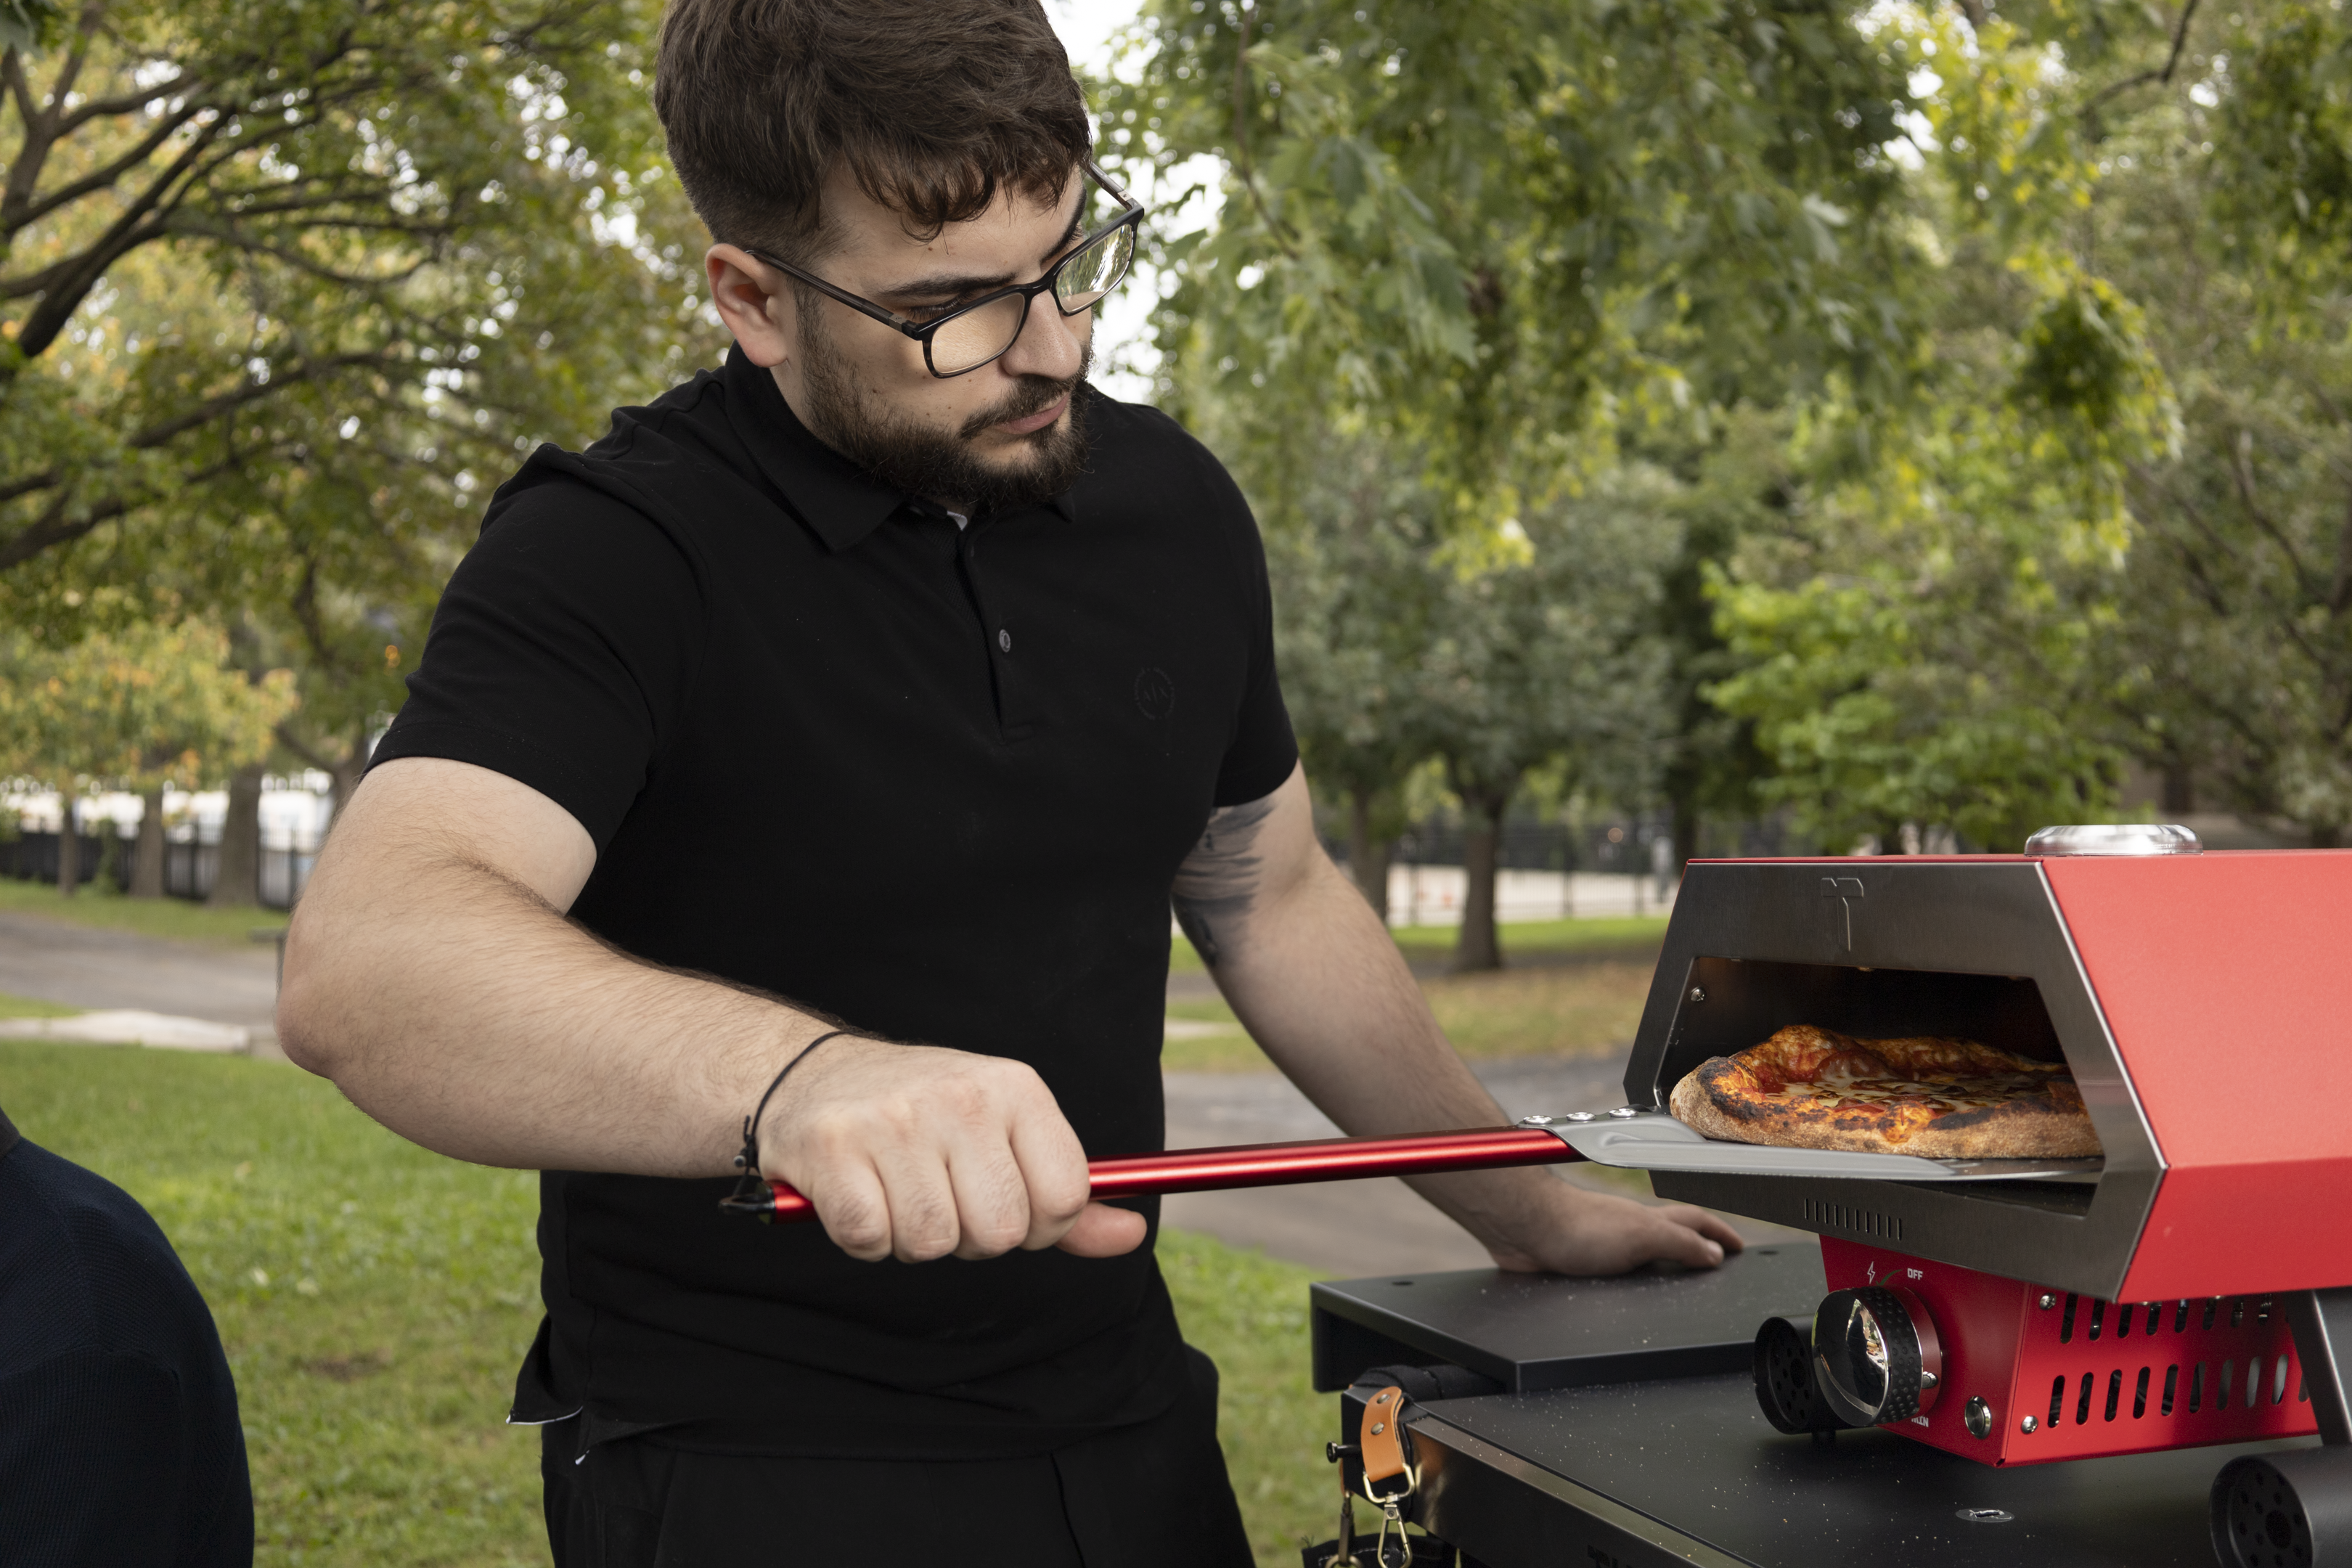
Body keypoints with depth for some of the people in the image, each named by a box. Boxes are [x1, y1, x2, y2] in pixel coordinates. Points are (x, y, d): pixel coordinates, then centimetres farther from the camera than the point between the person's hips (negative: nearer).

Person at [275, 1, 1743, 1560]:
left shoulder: (1175, 510, 1)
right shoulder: (610, 555, -16)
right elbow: (360, 968, -33)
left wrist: (1528, 1213, 18)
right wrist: (797, 1073, -50)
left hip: (1131, 1432, 6)